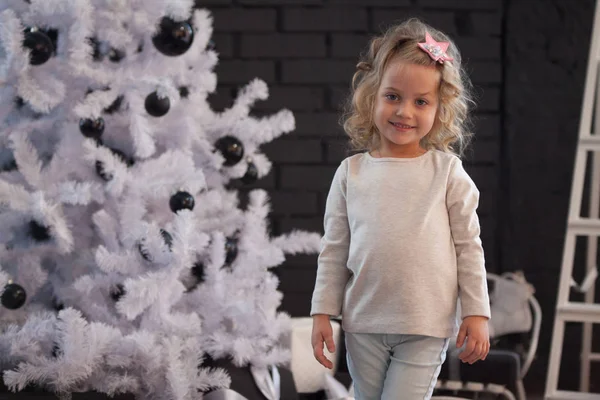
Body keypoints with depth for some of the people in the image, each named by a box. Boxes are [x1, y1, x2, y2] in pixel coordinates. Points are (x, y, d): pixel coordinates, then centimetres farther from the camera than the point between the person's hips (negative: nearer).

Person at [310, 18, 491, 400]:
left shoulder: (447, 171, -2)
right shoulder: (351, 172, 3)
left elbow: (468, 245, 1)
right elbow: (334, 250, 7)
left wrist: (477, 314, -2)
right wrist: (323, 313, 4)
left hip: (427, 327, -2)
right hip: (363, 324, 3)